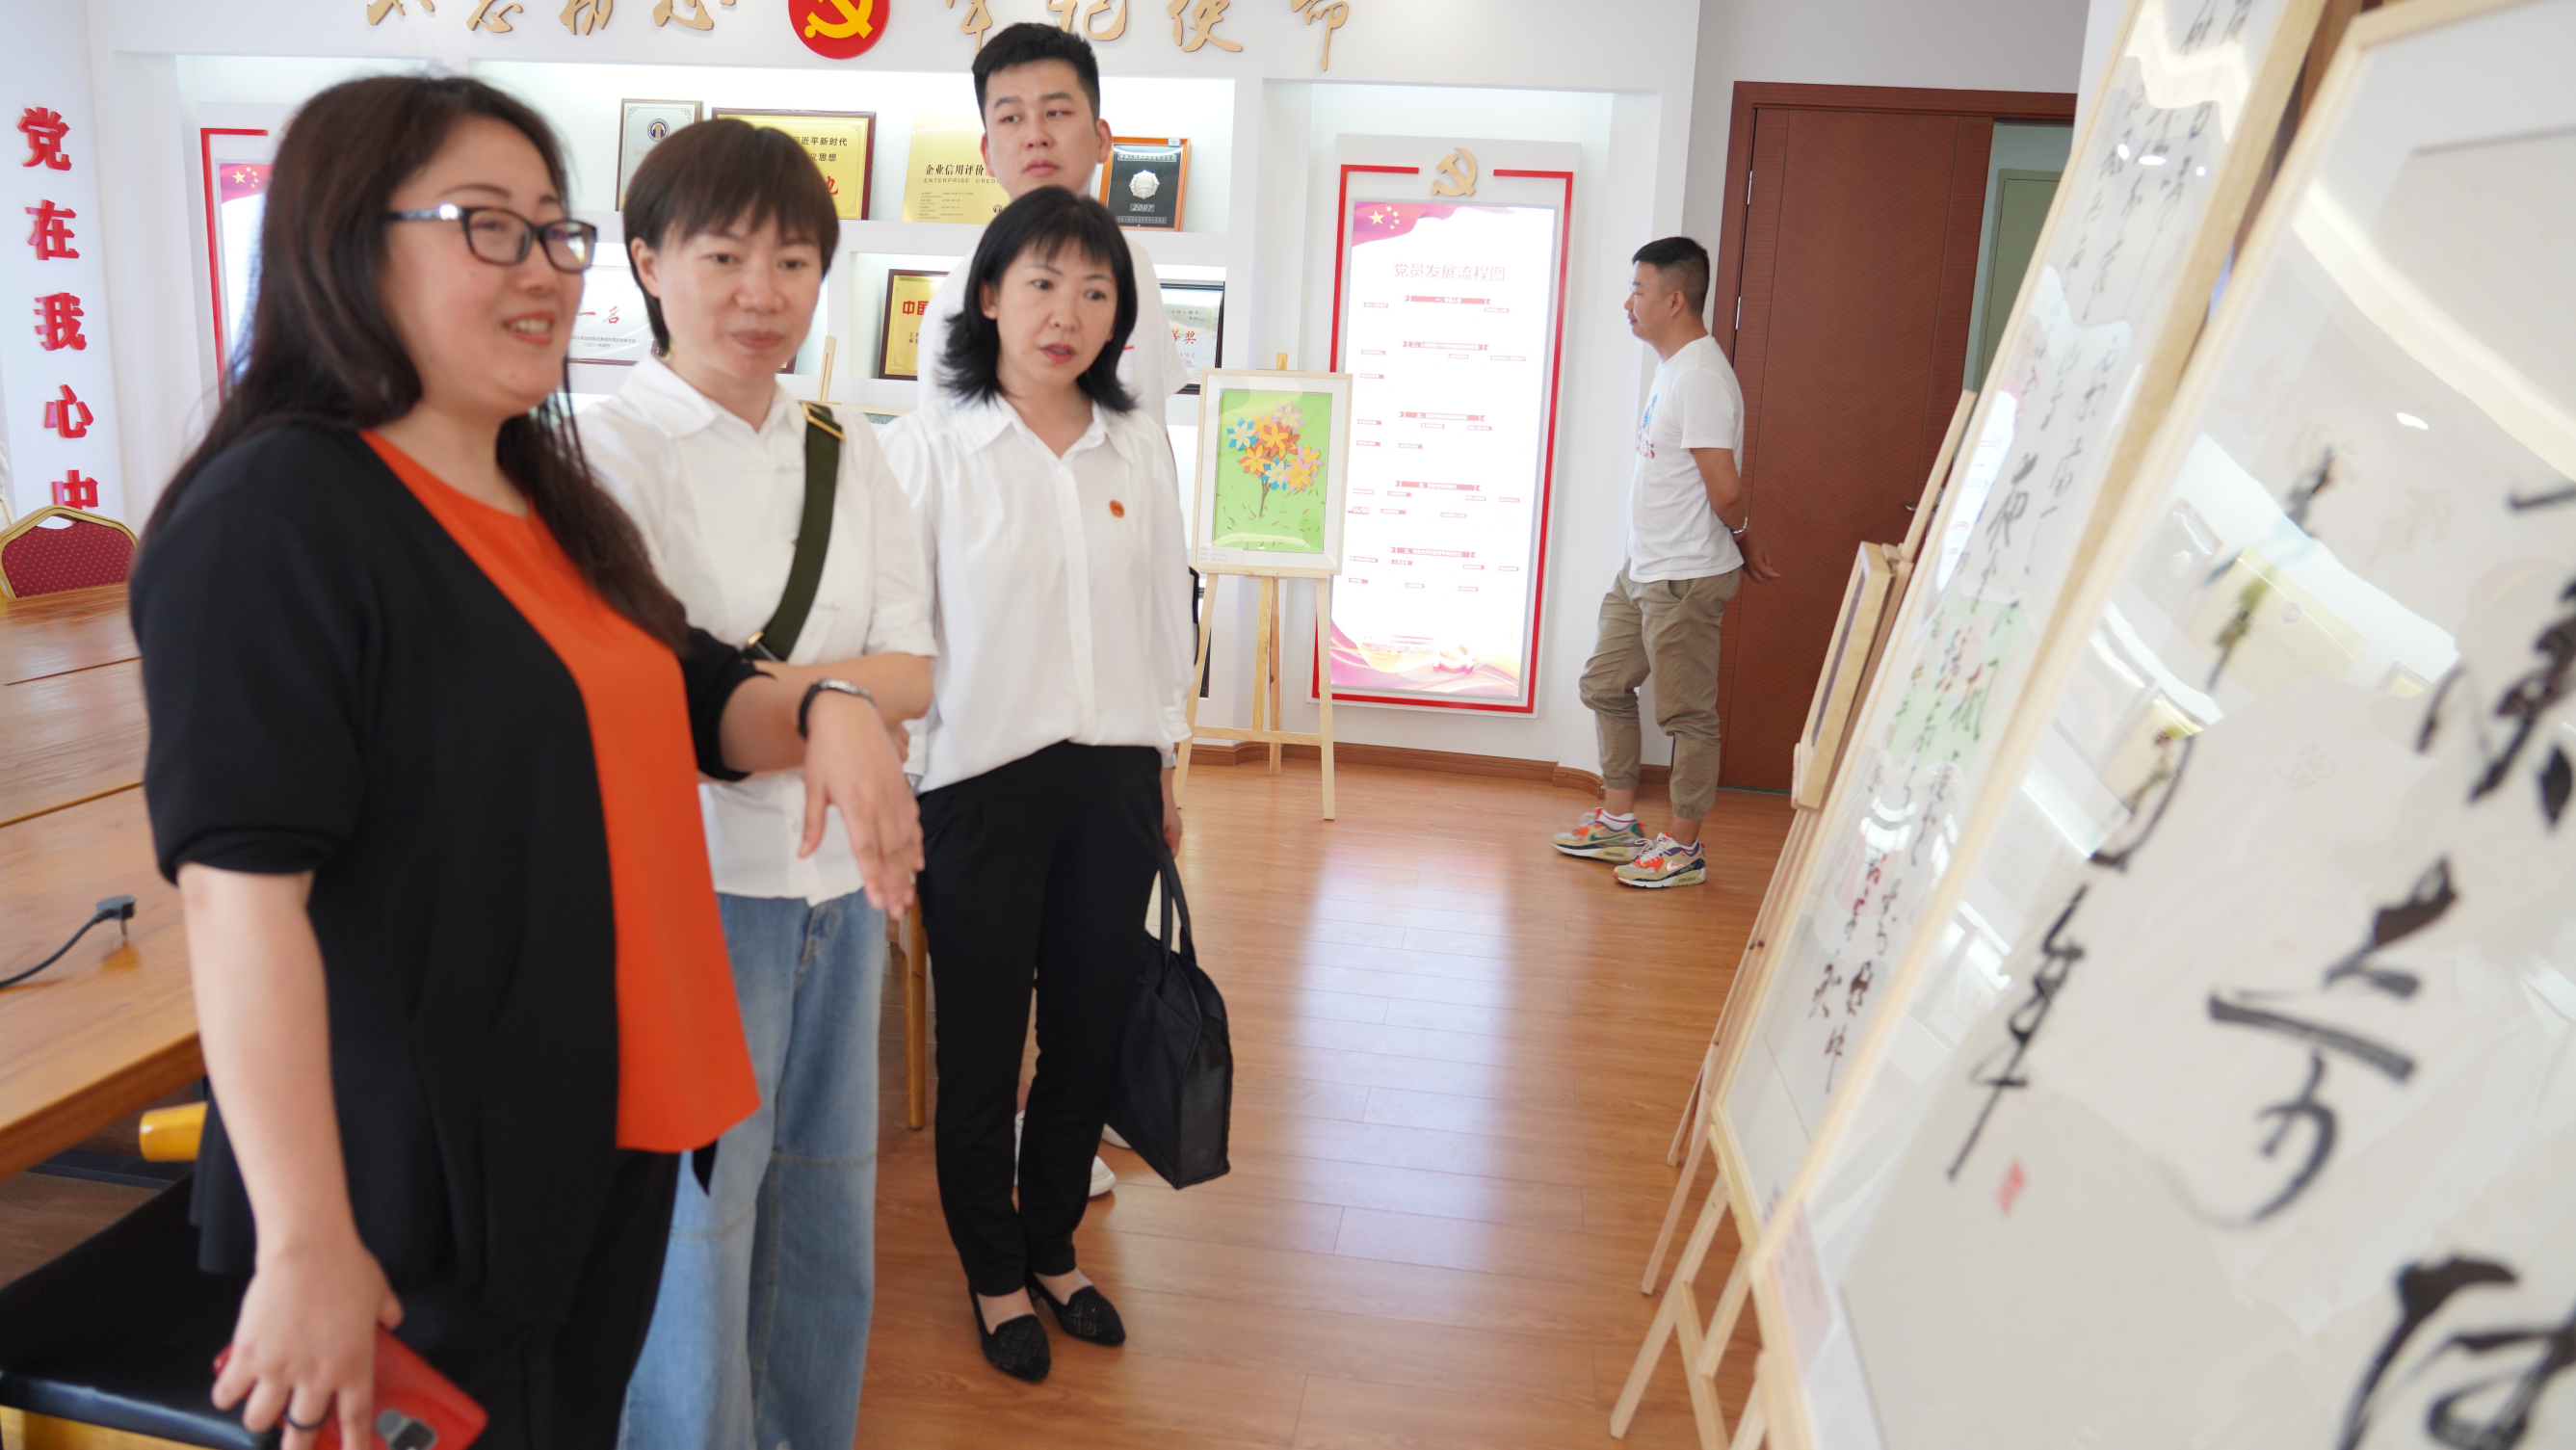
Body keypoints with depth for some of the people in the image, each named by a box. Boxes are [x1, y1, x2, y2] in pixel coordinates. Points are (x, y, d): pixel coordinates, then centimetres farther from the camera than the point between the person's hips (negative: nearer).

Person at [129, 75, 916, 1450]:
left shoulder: (555, 500, 9)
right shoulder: (275, 516, -18)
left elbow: (695, 702, 17)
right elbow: (241, 889, -24)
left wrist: (821, 714, -7)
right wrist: (306, 1245, -26)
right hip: (416, 1193, -8)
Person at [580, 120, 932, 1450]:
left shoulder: (846, 453, 7)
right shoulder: (613, 451, -11)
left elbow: (913, 672, -1)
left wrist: (758, 685, -18)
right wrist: (835, 707, -14)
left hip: (837, 877, 6)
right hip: (692, 884, -6)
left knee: (824, 1212, 20)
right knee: (691, 1223, 7)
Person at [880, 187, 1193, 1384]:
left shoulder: (1140, 448, 6)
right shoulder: (930, 446, -7)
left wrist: (1163, 768, 15)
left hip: (1111, 781, 4)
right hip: (985, 781, -4)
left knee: (1089, 1037, 14)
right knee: (983, 1046, 10)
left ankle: (1053, 1249, 36)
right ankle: (994, 1274, 32)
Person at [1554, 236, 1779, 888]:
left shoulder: (1701, 378, -21)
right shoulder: (1672, 368, 13)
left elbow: (1726, 492, -22)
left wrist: (1744, 547, -4)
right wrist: (1742, 546, 16)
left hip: (1686, 579, -11)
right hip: (1643, 568, 11)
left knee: (1687, 713, 1)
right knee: (1606, 686, 17)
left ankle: (1683, 847, 13)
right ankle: (1618, 820, 29)